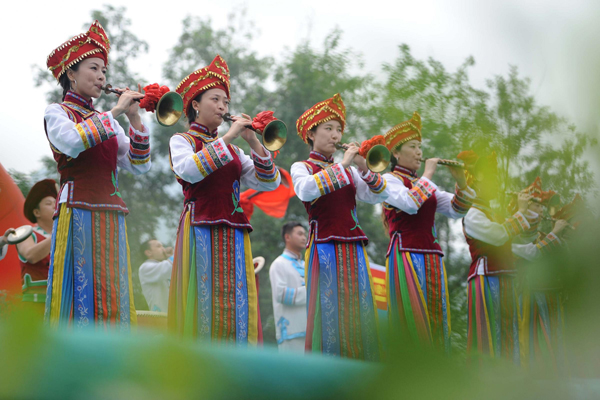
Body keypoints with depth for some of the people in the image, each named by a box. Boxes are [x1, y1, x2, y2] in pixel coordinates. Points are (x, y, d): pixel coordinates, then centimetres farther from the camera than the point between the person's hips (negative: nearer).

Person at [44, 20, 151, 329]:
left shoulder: (105, 120, 21)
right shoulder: (57, 113, 4)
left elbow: (139, 166, 11)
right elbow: (71, 141, -19)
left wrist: (134, 120, 1)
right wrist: (115, 112, -13)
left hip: (111, 219, 6)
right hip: (77, 215, -6)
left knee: (110, 294, 1)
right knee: (79, 290, -11)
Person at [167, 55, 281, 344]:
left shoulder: (232, 149, 21)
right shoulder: (182, 141, 6)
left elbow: (269, 183, 10)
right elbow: (188, 170, -17)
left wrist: (253, 143, -2)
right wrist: (226, 138, -16)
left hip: (233, 232, 5)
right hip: (200, 231, -5)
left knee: (236, 304, -1)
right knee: (203, 300, -10)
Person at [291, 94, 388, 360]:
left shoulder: (349, 170, 19)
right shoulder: (301, 167, 5)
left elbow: (377, 196, 5)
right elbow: (306, 191, -18)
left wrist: (364, 169, -10)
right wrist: (342, 164, -18)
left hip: (354, 250, 5)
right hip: (324, 248, -5)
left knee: (358, 314, 0)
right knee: (328, 311, -10)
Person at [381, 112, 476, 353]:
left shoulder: (425, 184, 20)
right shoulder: (390, 179, 0)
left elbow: (455, 211, 11)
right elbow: (410, 203, -20)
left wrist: (461, 183, -3)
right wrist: (427, 174, -9)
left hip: (432, 258, 7)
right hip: (405, 257, -7)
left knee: (436, 321, 3)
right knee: (412, 320, -11)